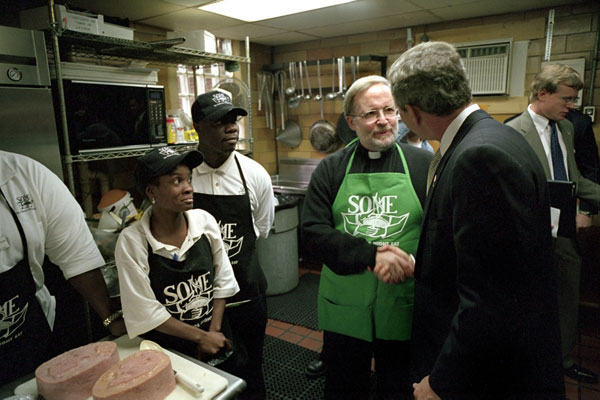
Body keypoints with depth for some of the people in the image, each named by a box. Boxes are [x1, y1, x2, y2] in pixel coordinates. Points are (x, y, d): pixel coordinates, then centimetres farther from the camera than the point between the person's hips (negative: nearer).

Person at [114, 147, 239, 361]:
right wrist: (201, 336, -14)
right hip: (166, 349, -3)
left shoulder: (205, 222, -11)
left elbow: (223, 280, -2)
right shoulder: (131, 241, -19)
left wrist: (214, 331, -7)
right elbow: (146, 312, -16)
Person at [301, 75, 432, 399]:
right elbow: (313, 233, -9)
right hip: (344, 310, 1)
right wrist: (371, 255, -21)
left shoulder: (424, 165, -3)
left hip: (403, 309, 0)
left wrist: (413, 263, -23)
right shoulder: (330, 169, 0)